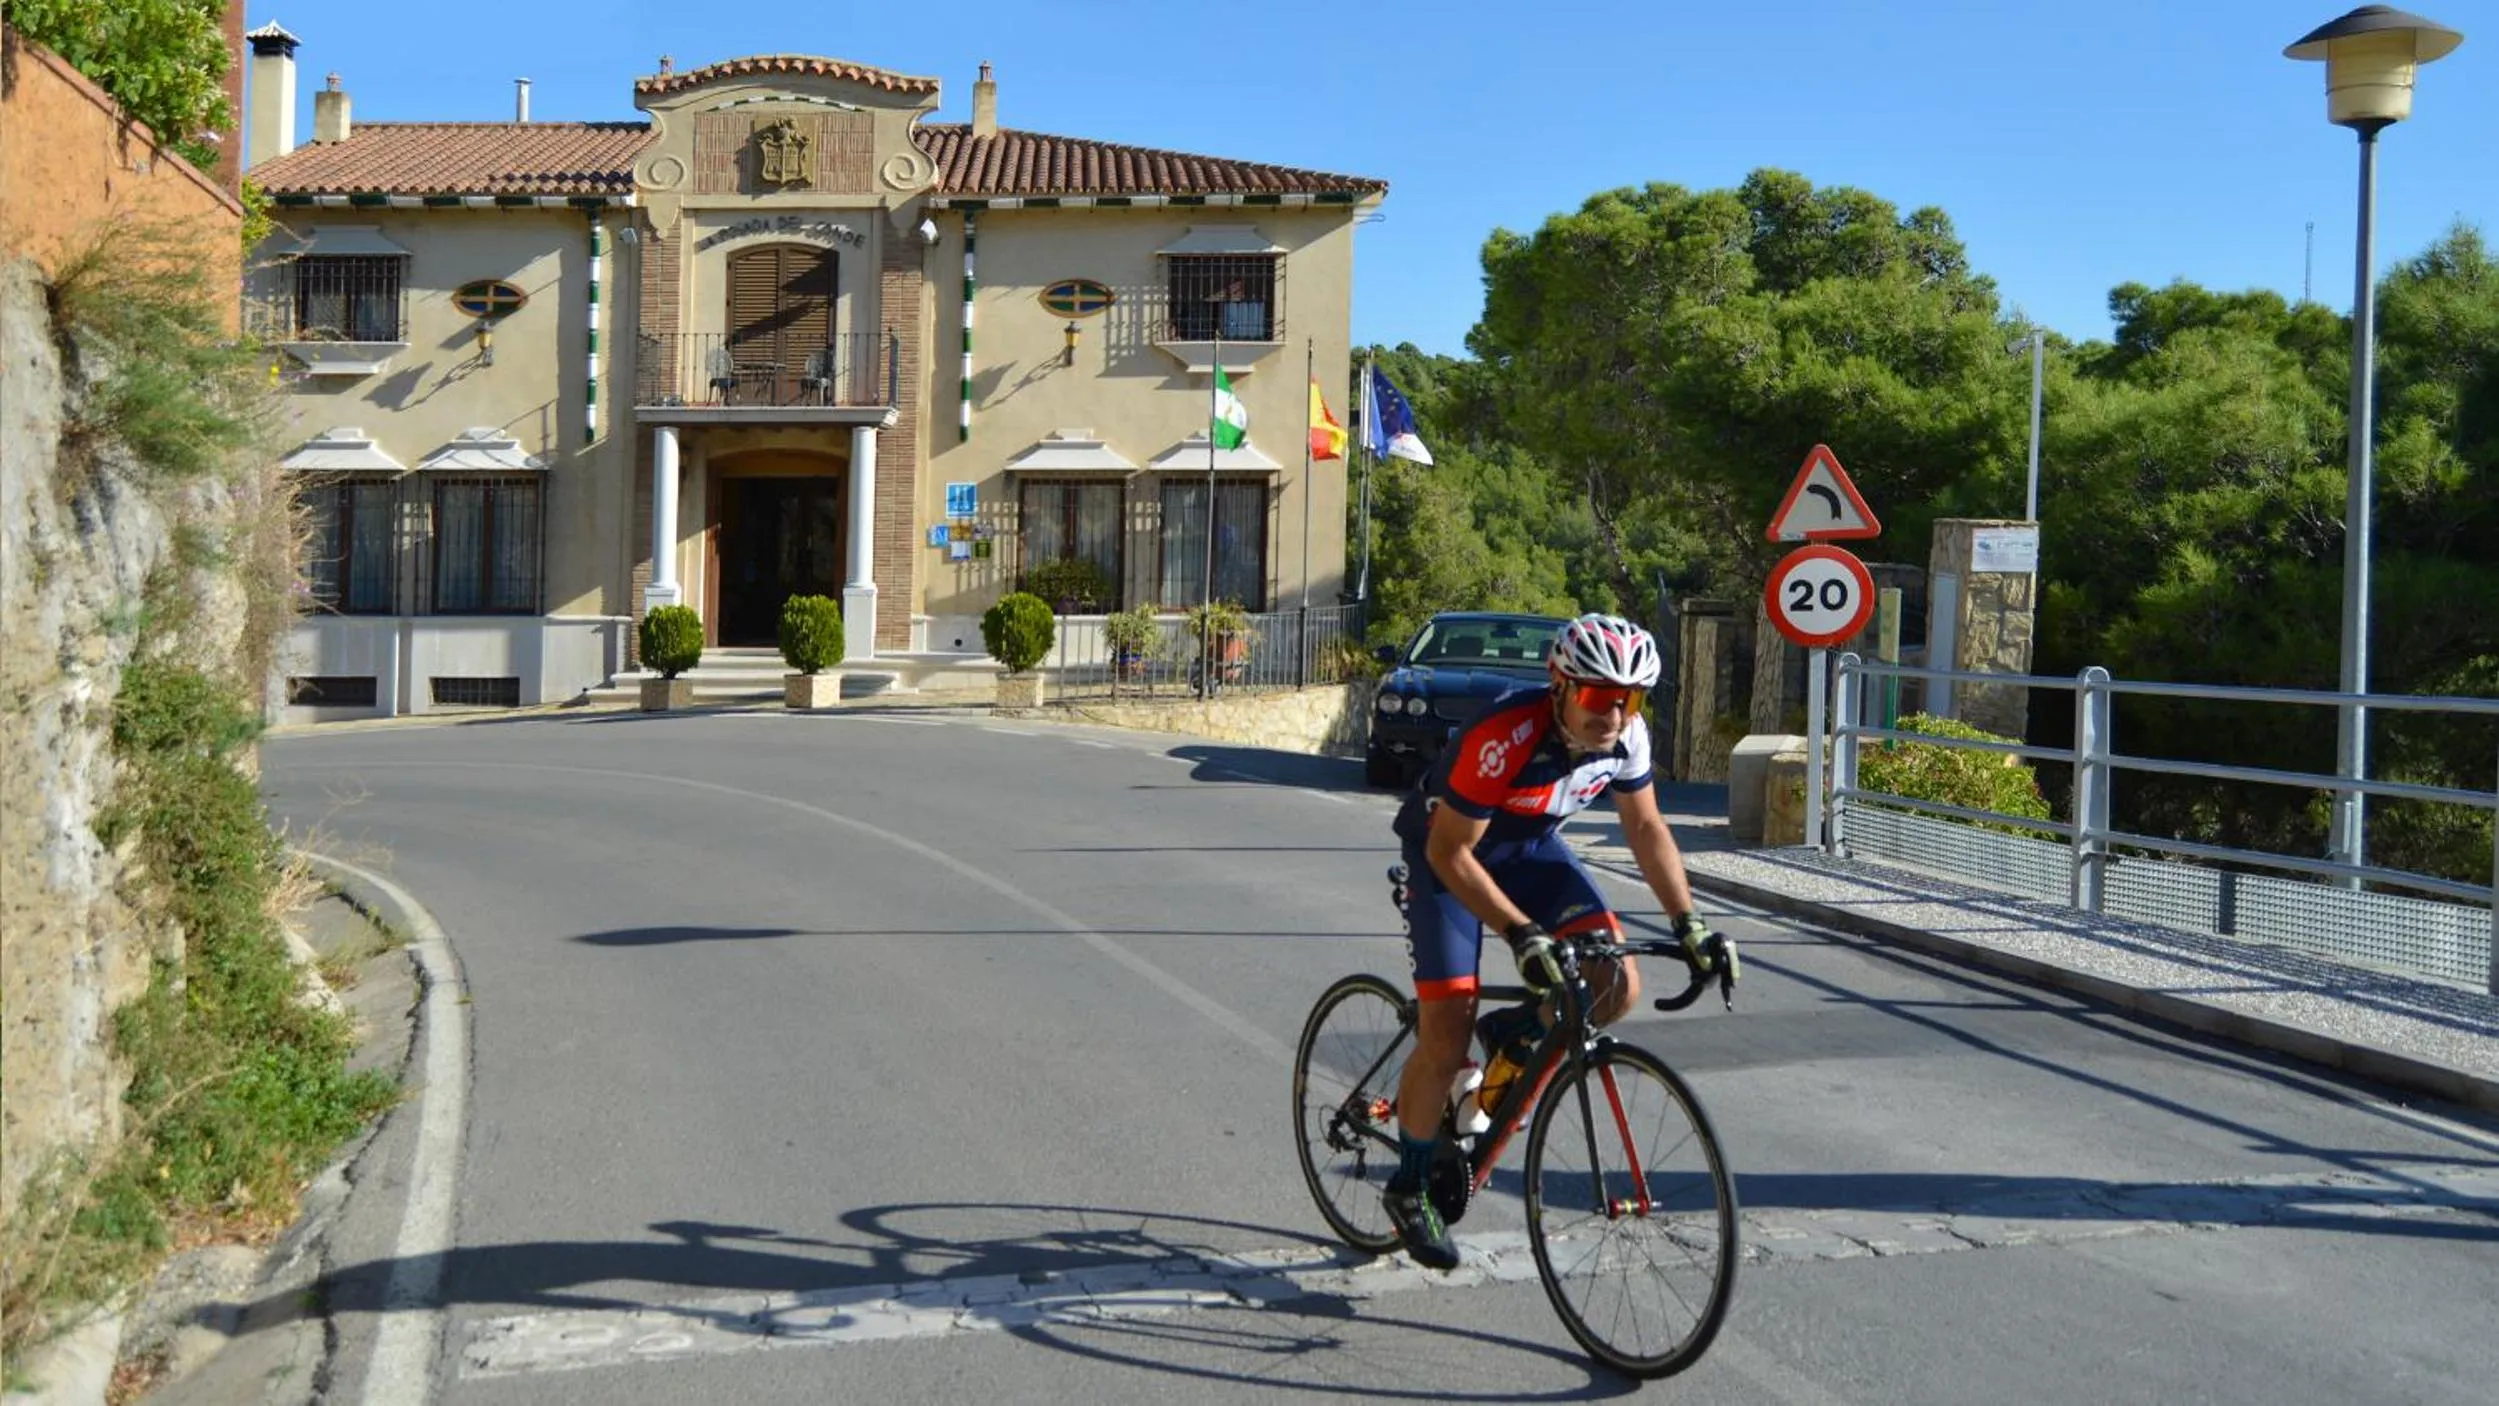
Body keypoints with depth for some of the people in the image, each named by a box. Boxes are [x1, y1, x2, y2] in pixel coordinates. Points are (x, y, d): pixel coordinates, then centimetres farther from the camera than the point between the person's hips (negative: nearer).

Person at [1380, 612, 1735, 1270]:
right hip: (1448, 853, -5)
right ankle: (1408, 1188, 14)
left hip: (1530, 849, 5)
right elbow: (1450, 853, -30)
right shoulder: (1507, 735, -36)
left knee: (1618, 986, -16)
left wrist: (1688, 923, -11)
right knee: (1446, 1042, -9)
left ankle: (1511, 1035, 15)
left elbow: (1646, 828, -2)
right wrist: (1521, 935, -38)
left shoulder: (1627, 734, -18)